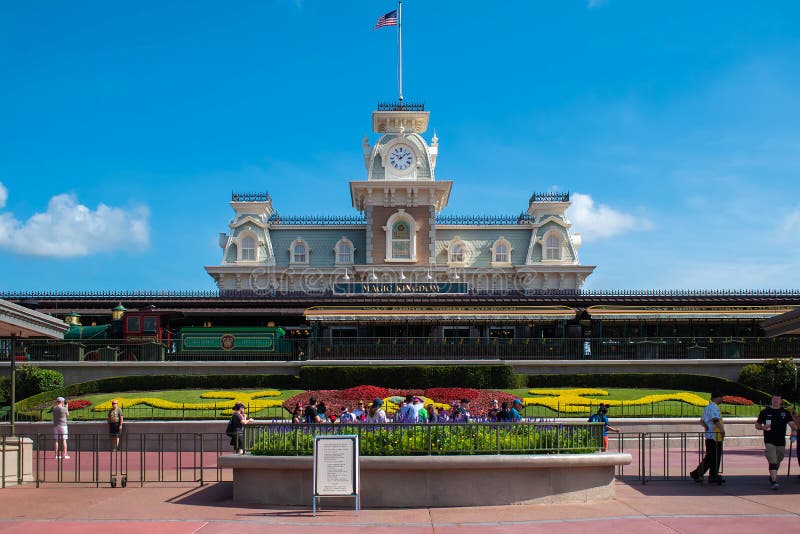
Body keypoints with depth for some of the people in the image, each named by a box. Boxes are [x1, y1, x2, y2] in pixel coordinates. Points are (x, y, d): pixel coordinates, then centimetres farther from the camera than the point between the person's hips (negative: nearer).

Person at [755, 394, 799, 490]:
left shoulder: (785, 412, 8)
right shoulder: (765, 412, 4)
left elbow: (792, 423, -4)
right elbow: (757, 425, 10)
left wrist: (794, 430, -26)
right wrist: (763, 427, -12)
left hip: (781, 442, 3)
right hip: (769, 441, -3)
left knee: (778, 462, 15)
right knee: (772, 462, -15)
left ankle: (772, 477, 36)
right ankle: (774, 481, -20)